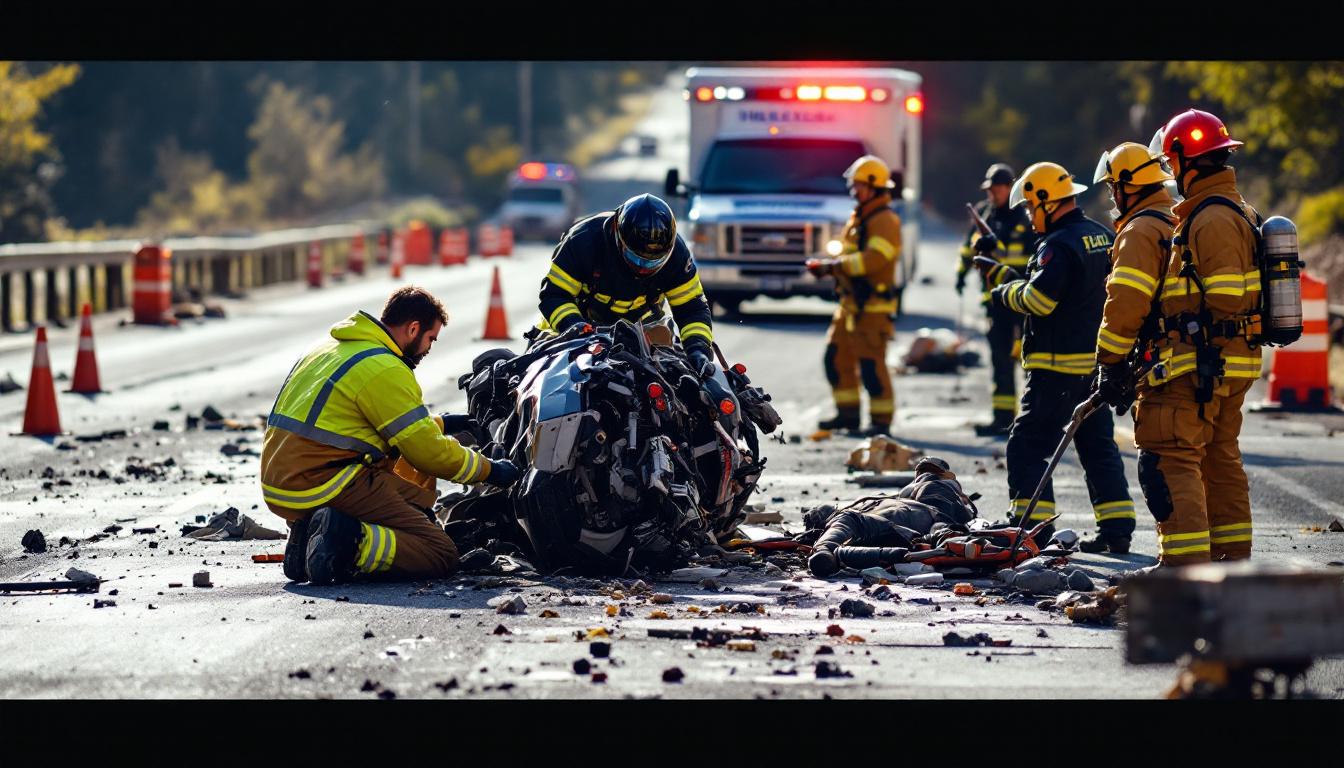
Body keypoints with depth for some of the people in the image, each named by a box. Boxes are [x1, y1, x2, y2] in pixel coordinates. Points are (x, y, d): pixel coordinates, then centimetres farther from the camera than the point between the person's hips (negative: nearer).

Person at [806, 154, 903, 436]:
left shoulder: (885, 220, -12)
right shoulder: (858, 218, 17)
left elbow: (874, 258, -25)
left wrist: (834, 265, -21)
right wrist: (827, 267, -2)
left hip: (873, 306, -10)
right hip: (849, 304, 10)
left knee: (871, 364, -9)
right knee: (836, 358, 11)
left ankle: (882, 420, -2)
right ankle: (848, 413, 20)